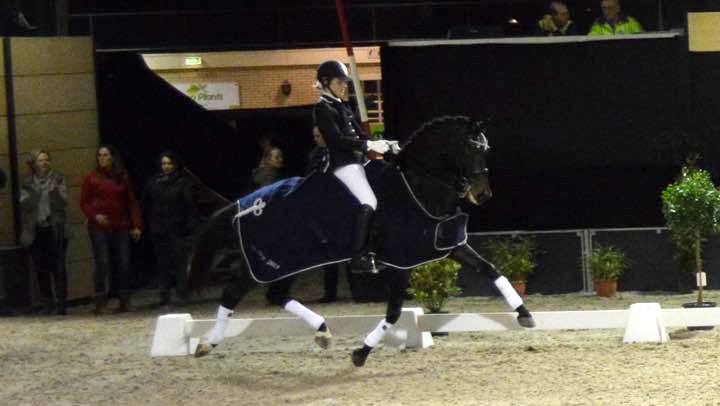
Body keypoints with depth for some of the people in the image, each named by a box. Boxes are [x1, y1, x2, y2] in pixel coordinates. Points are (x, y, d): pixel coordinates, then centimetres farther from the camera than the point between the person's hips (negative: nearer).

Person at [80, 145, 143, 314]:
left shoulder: (123, 177, 9)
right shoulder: (92, 178, 3)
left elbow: (132, 202, 11)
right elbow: (84, 203, 5)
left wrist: (136, 225, 4)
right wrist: (95, 215, -13)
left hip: (121, 227, 2)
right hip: (99, 227, -2)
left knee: (123, 263, 2)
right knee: (102, 263, -9)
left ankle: (124, 300, 10)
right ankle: (100, 301, -5)